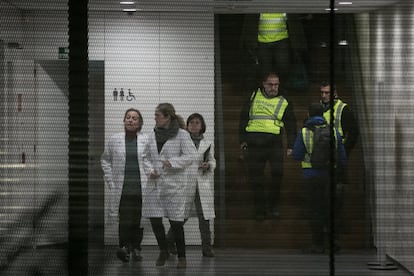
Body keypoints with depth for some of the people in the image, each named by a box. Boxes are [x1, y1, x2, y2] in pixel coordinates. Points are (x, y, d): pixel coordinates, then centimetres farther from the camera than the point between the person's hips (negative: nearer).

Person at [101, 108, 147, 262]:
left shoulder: (146, 141, 5)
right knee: (125, 219, -12)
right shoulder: (114, 140, 6)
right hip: (122, 188, -1)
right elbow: (105, 159, 16)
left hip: (141, 188, 1)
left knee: (138, 220, 4)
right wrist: (110, 180, 8)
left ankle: (136, 249, 14)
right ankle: (124, 247, -17)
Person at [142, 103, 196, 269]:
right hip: (155, 184, 5)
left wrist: (173, 162, -24)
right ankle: (163, 251, 23)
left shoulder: (182, 135, -4)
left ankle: (182, 256, 10)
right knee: (154, 220, 2)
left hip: (175, 185, -5)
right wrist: (150, 171, -1)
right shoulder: (153, 135, 11)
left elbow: (190, 156, -11)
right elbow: (146, 156, 18)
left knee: (176, 221, -4)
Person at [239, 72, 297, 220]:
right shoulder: (254, 97, 12)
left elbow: (291, 125, 11)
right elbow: (244, 117, 17)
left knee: (277, 174, -10)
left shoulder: (284, 102, 9)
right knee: (255, 176, 1)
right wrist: (243, 139, 12)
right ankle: (260, 209, 12)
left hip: (274, 142, -1)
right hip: (254, 142, 1)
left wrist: (290, 145, 2)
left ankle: (273, 206, 7)